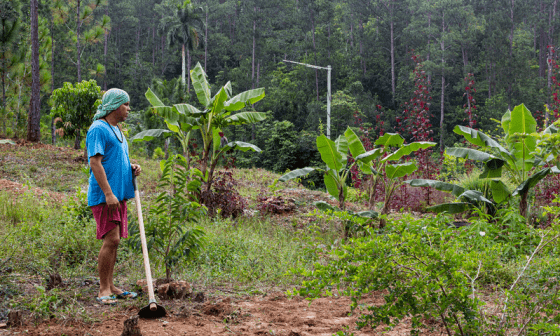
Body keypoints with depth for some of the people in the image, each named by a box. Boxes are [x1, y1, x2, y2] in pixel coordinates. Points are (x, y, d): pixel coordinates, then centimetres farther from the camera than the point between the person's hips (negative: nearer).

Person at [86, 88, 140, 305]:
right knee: (111, 239, -12)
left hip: (118, 194, 10)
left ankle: (110, 287, 17)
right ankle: (103, 289, -4)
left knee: (114, 240, 10)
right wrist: (108, 194, -23)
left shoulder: (116, 130, 20)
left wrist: (131, 168, 7)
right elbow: (95, 162, -18)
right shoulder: (98, 129, -10)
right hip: (104, 196, -9)